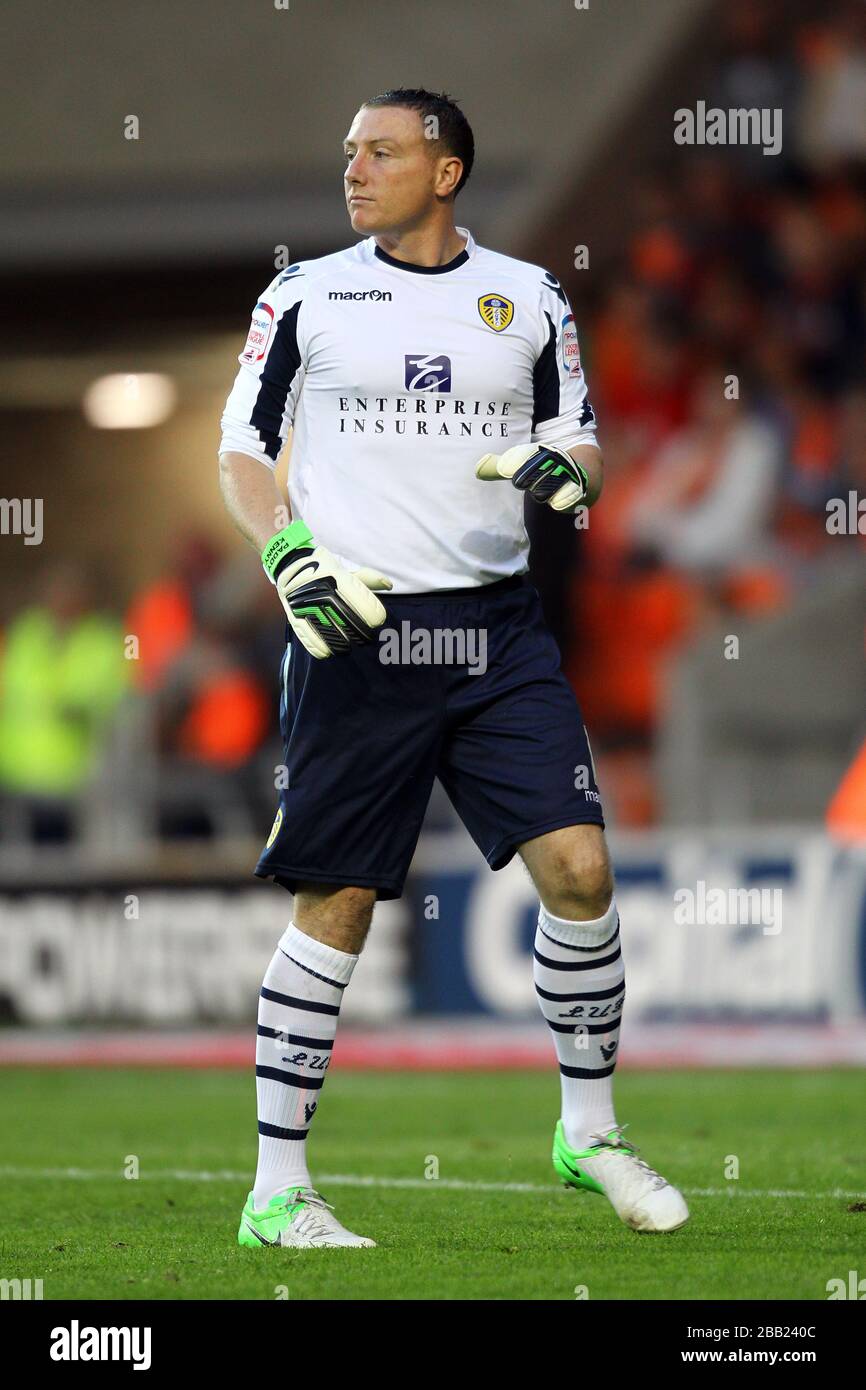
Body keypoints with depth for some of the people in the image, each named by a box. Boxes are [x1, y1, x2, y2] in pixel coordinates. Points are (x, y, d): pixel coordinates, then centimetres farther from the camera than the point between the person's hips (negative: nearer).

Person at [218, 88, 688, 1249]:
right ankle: (278, 1189, 6)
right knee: (336, 904, -2)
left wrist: (566, 469, -9)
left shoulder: (530, 300, 10)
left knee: (579, 867, -8)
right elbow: (241, 453, 8)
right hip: (355, 632, -2)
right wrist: (291, 557, -9)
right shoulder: (306, 295, 5)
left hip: (497, 630, 2)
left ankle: (589, 1133, 12)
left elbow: (580, 446, 15)